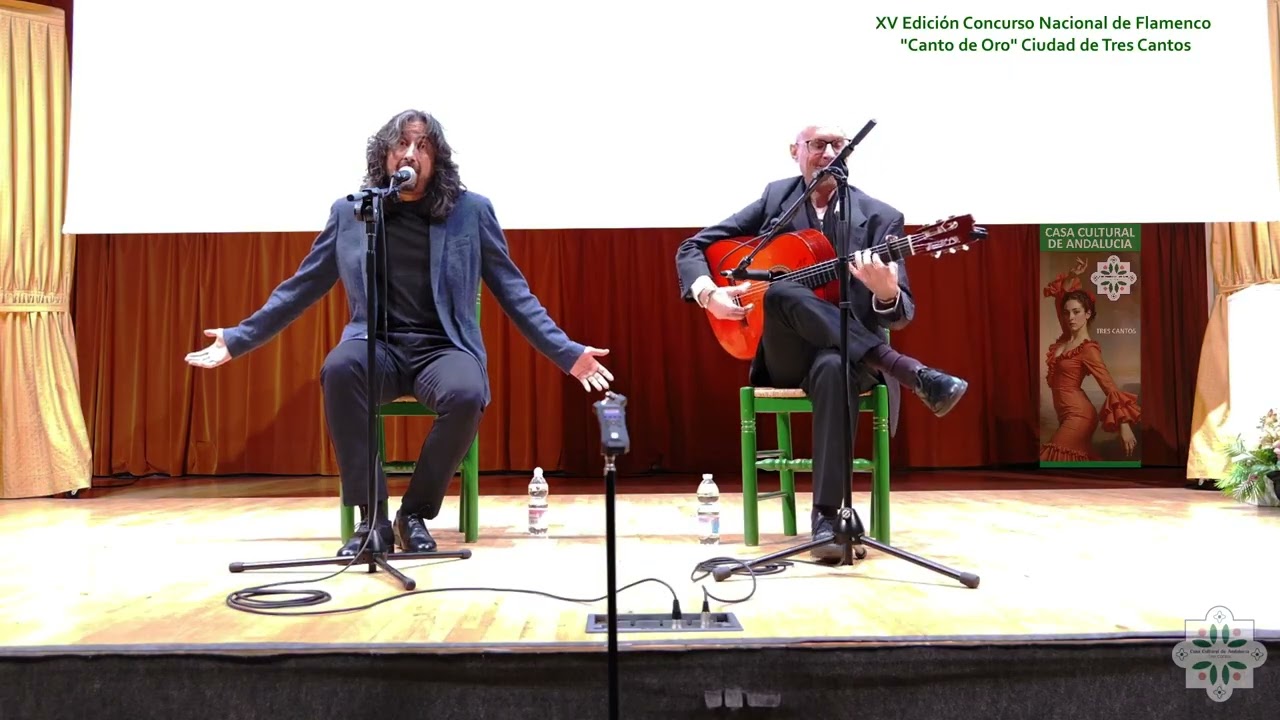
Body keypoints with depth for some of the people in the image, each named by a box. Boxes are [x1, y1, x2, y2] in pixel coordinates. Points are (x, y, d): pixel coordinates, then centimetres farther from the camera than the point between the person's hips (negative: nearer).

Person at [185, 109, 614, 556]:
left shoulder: (471, 211, 5)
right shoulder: (348, 212, 8)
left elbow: (515, 293, 7)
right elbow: (300, 288, 15)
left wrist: (567, 353, 0)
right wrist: (238, 339, 12)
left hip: (441, 348, -1)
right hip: (377, 347, 1)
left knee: (466, 394, -35)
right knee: (339, 367, -34)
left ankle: (414, 514, -10)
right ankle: (372, 518, -20)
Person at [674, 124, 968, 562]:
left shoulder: (881, 218, -1)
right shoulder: (776, 198, 5)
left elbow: (899, 317, -7)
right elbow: (692, 248, 7)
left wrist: (887, 292, -32)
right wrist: (708, 294, -15)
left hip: (849, 354, -1)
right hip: (786, 358, 2)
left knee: (834, 369, -39)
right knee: (781, 293, -32)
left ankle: (826, 515, -31)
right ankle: (911, 374, -31)